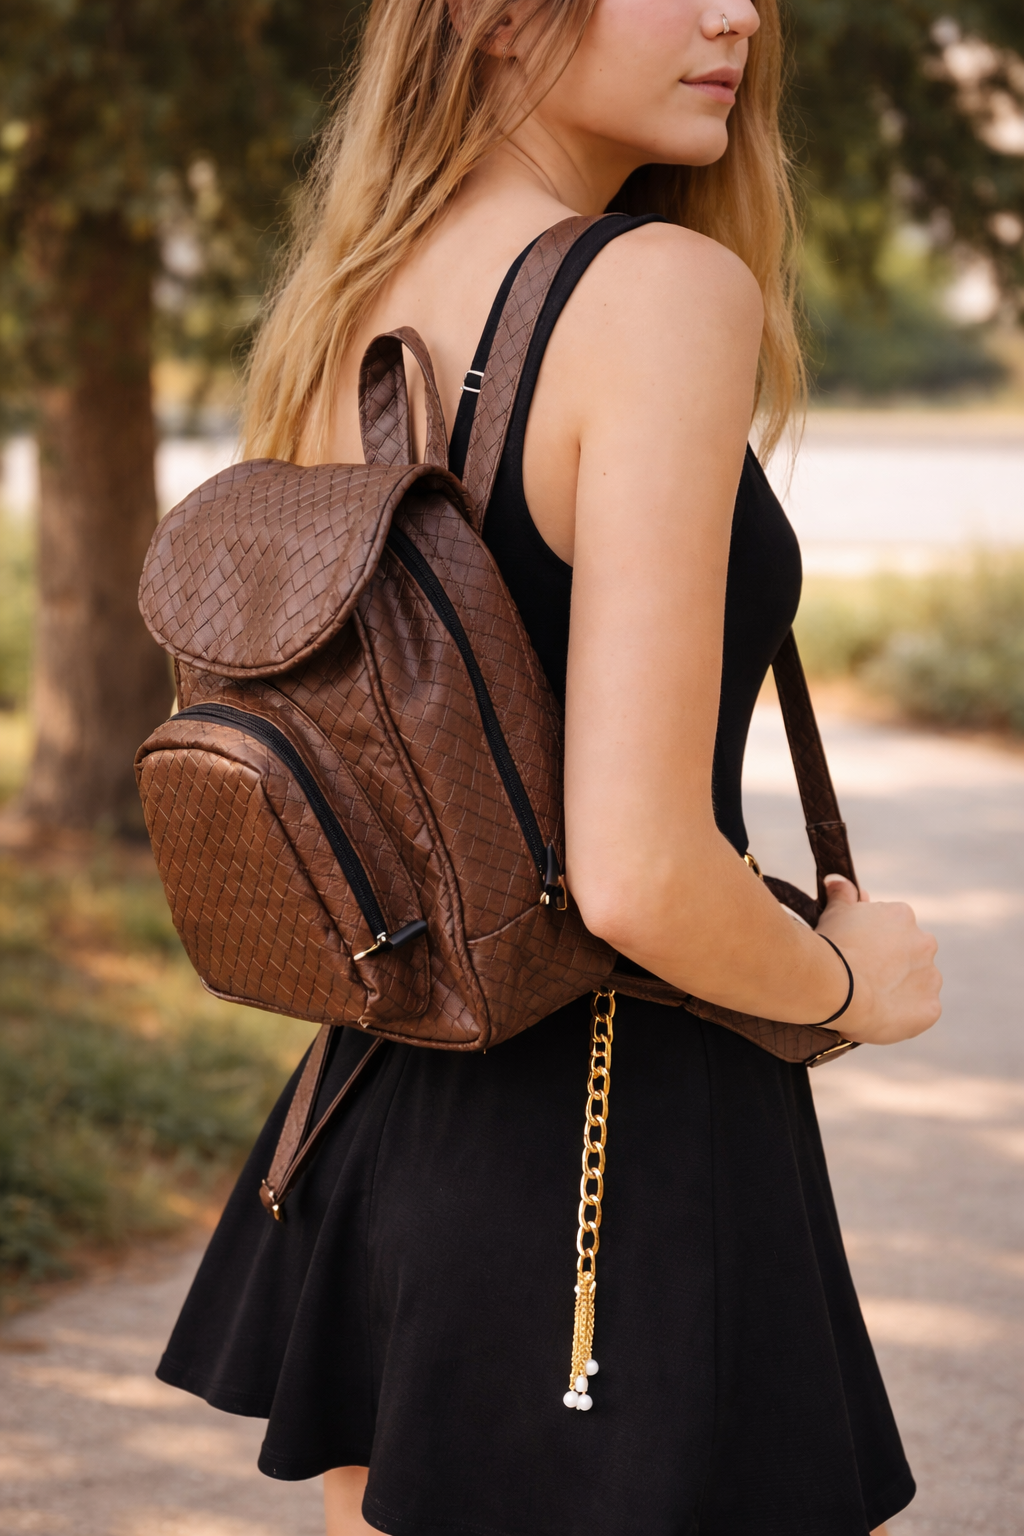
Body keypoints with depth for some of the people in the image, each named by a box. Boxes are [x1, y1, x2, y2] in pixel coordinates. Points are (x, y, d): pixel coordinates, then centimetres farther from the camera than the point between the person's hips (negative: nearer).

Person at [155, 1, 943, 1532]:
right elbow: (636, 872, -26)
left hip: (384, 1113, 8)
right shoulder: (667, 291, -19)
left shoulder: (333, 320, 5)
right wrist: (848, 986, -7)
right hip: (633, 1149, -8)